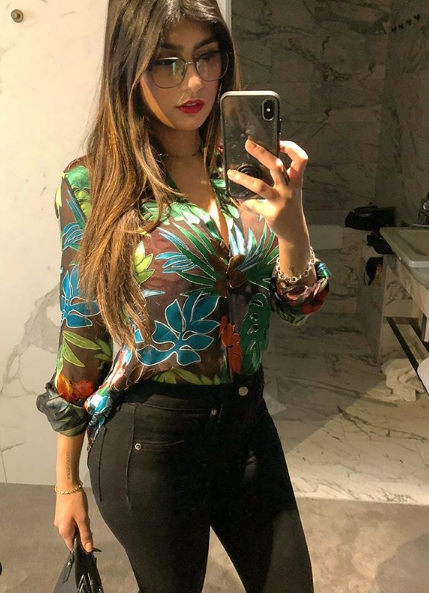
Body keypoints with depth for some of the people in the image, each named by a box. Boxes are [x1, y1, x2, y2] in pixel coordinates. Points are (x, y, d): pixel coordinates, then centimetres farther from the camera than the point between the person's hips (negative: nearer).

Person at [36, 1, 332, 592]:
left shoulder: (247, 167, -2)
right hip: (151, 438, -3)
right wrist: (66, 483, 2)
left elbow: (296, 307, -1)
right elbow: (80, 335, -6)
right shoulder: (93, 183, -12)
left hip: (248, 421, 4)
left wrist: (290, 226, -23)